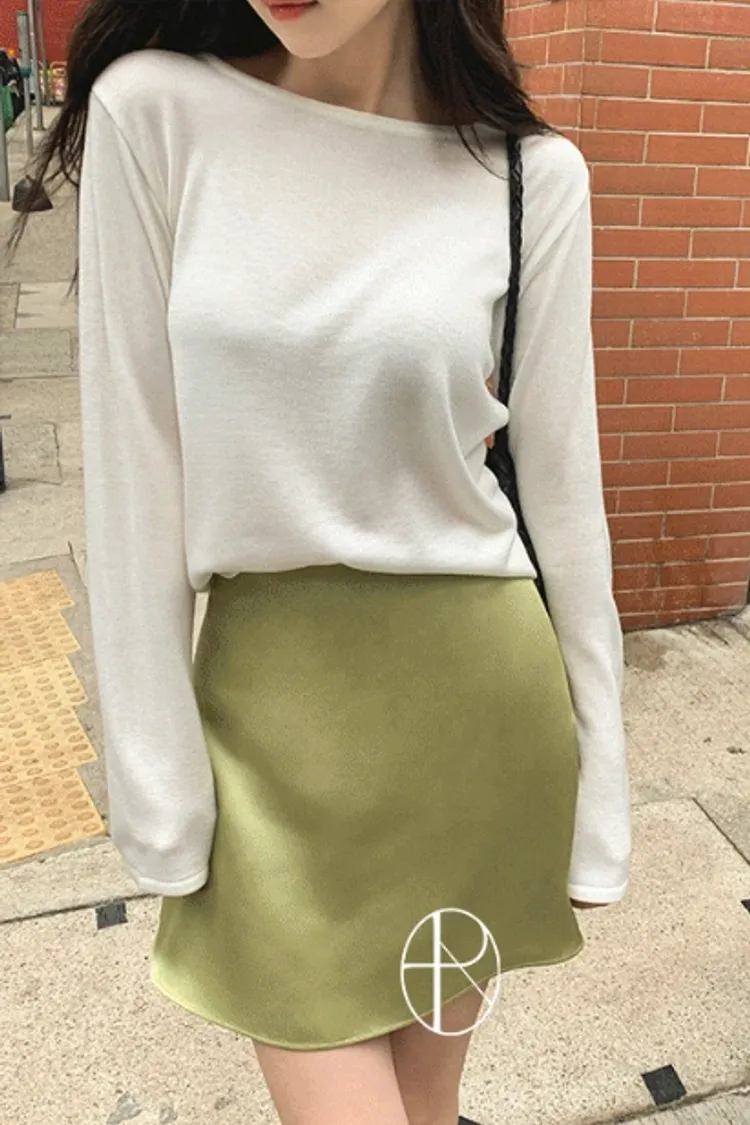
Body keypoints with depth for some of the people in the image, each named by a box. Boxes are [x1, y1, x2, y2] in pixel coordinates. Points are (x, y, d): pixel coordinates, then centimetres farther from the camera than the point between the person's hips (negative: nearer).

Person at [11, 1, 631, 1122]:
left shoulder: (531, 172, -3)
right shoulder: (154, 111, -6)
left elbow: (560, 484, 1)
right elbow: (136, 475, -5)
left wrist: (597, 775, 5)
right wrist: (159, 783, -3)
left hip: (480, 689, 1)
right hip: (268, 695, 0)